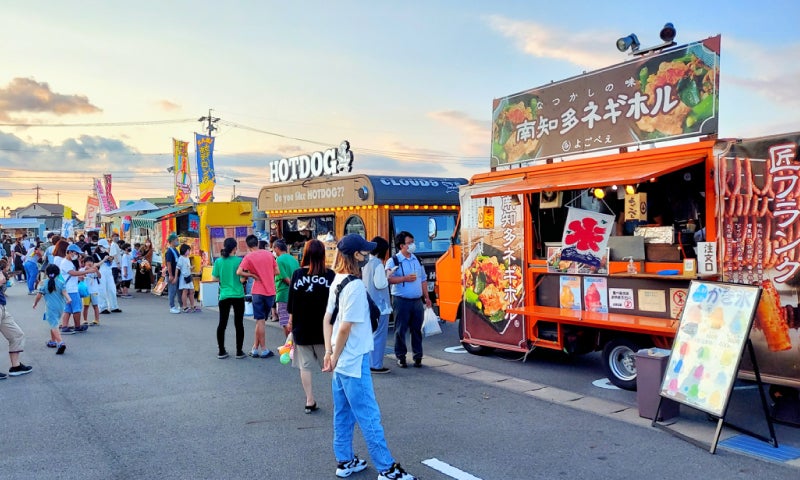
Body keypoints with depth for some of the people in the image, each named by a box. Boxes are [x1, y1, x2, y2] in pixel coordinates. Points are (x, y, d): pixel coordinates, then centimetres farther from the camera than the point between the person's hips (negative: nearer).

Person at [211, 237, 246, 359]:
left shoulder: (218, 261, -1)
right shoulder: (239, 260, -7)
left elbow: (214, 278, 0)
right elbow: (242, 279, -8)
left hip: (224, 296, 2)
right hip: (238, 296, -2)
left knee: (222, 323, 11)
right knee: (239, 324, 6)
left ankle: (221, 351, 14)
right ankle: (239, 351, 10)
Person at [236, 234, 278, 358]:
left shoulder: (249, 257, -6)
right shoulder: (269, 253, 6)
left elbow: (239, 272, -17)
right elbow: (276, 271, 8)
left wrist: (252, 275, -6)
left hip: (259, 292, -3)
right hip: (271, 291, 4)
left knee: (260, 321, 3)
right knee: (261, 320, 12)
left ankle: (264, 349, 5)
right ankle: (255, 348, 13)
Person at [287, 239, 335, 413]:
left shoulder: (297, 274, -7)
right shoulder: (330, 275, -9)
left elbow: (291, 302, 0)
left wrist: (291, 321, 14)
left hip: (302, 327, 0)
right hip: (324, 327, 0)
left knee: (305, 365, 9)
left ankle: (310, 402, 12)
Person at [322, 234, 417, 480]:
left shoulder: (337, 281, 7)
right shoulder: (356, 286, -21)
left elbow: (327, 319, 10)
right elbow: (345, 328, -21)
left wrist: (329, 352, 10)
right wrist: (335, 358, -11)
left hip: (342, 361, 9)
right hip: (354, 362, -9)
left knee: (343, 414, 16)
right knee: (369, 418, 0)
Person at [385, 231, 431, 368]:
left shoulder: (417, 260, 14)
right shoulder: (393, 261, -3)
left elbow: (423, 279, 19)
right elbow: (388, 279, -15)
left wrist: (426, 297, 14)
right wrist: (404, 278, -20)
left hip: (417, 301, 5)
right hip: (401, 301, -4)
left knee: (417, 329, 7)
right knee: (400, 330, 1)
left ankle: (417, 357, 16)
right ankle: (401, 357, 12)